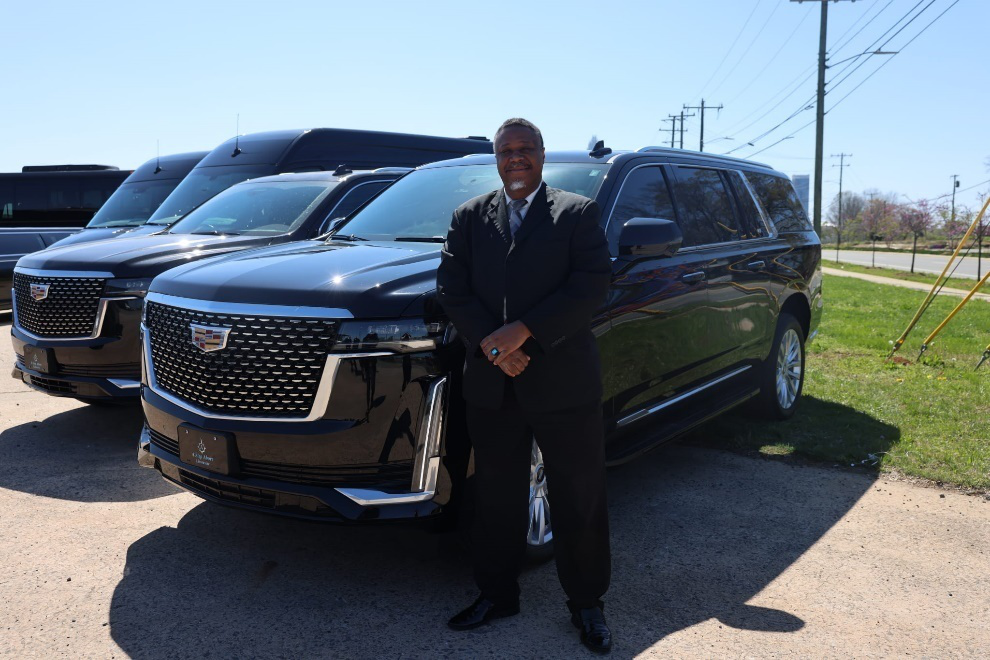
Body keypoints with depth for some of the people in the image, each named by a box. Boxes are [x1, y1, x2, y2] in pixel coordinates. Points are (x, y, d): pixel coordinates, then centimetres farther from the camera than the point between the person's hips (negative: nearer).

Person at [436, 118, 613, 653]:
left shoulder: (578, 213, 1)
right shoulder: (468, 217, 10)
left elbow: (592, 285, -10)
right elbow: (451, 288, 2)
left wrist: (522, 332, -18)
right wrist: (491, 344, -13)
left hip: (563, 381, -2)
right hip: (490, 385, 3)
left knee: (579, 500, 7)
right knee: (497, 498, 14)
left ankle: (586, 603, 24)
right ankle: (497, 594, 31)